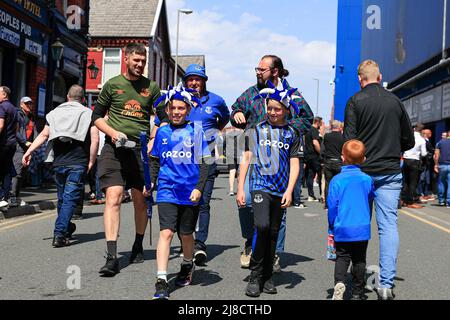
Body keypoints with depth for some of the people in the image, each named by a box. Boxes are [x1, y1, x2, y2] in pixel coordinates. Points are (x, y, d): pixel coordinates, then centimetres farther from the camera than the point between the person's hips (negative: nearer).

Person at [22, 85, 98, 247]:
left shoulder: (55, 112, 13)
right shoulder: (88, 113, 3)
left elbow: (44, 135, 6)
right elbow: (95, 139, -7)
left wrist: (29, 151, 8)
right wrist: (91, 161, -1)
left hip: (59, 162, 4)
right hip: (78, 163, -4)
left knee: (62, 197, 17)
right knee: (70, 198, -5)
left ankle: (67, 228, 33)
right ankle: (59, 234, -16)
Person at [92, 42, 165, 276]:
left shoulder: (151, 87, 9)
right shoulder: (112, 85, 7)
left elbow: (163, 119, 12)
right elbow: (97, 116, 11)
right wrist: (112, 132, -7)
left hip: (140, 149, 2)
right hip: (114, 148, -2)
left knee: (140, 200, 9)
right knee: (113, 197, -15)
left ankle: (138, 246, 30)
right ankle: (111, 257, -19)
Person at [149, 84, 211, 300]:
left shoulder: (196, 131, 1)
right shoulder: (162, 132, 8)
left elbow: (204, 163, 1)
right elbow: (156, 161, 18)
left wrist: (199, 188, -8)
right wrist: (150, 182, 8)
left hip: (190, 192, -1)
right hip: (167, 191, 1)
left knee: (186, 234, 11)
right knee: (166, 232, -11)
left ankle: (187, 266, 39)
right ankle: (161, 281, -12)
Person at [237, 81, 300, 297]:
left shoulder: (292, 134, 8)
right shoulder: (257, 130, 5)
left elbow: (294, 164, 6)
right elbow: (246, 159, 6)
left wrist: (289, 191, -5)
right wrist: (240, 188, 2)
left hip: (280, 190, 2)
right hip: (260, 186, -2)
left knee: (273, 233, 8)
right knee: (262, 226, -19)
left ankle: (267, 277, 20)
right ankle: (255, 276, -8)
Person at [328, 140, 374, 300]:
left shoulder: (337, 180, -8)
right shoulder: (367, 180, -2)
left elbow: (332, 205, -6)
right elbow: (371, 202, 11)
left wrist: (331, 228, 5)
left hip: (342, 229, -1)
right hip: (362, 229, 1)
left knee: (342, 257, 10)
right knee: (359, 260, 12)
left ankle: (339, 282, -14)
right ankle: (357, 293, 18)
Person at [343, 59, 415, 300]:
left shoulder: (356, 101, -4)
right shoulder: (396, 102, 6)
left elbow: (349, 139, -9)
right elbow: (409, 141, 12)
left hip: (363, 171, -1)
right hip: (391, 172, 2)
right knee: (389, 225, 0)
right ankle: (386, 284, -6)